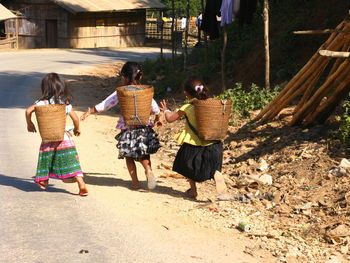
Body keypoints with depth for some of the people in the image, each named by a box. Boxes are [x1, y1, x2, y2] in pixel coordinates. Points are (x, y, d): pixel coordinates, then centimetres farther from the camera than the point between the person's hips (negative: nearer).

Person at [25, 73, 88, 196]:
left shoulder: (43, 102, -5)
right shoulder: (66, 103, 1)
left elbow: (28, 110, -15)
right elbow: (75, 118, 3)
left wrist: (29, 123, 4)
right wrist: (77, 129, 23)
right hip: (63, 136, 1)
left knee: (46, 158, 20)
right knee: (71, 162, -2)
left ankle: (43, 181, 32)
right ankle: (82, 185, -9)